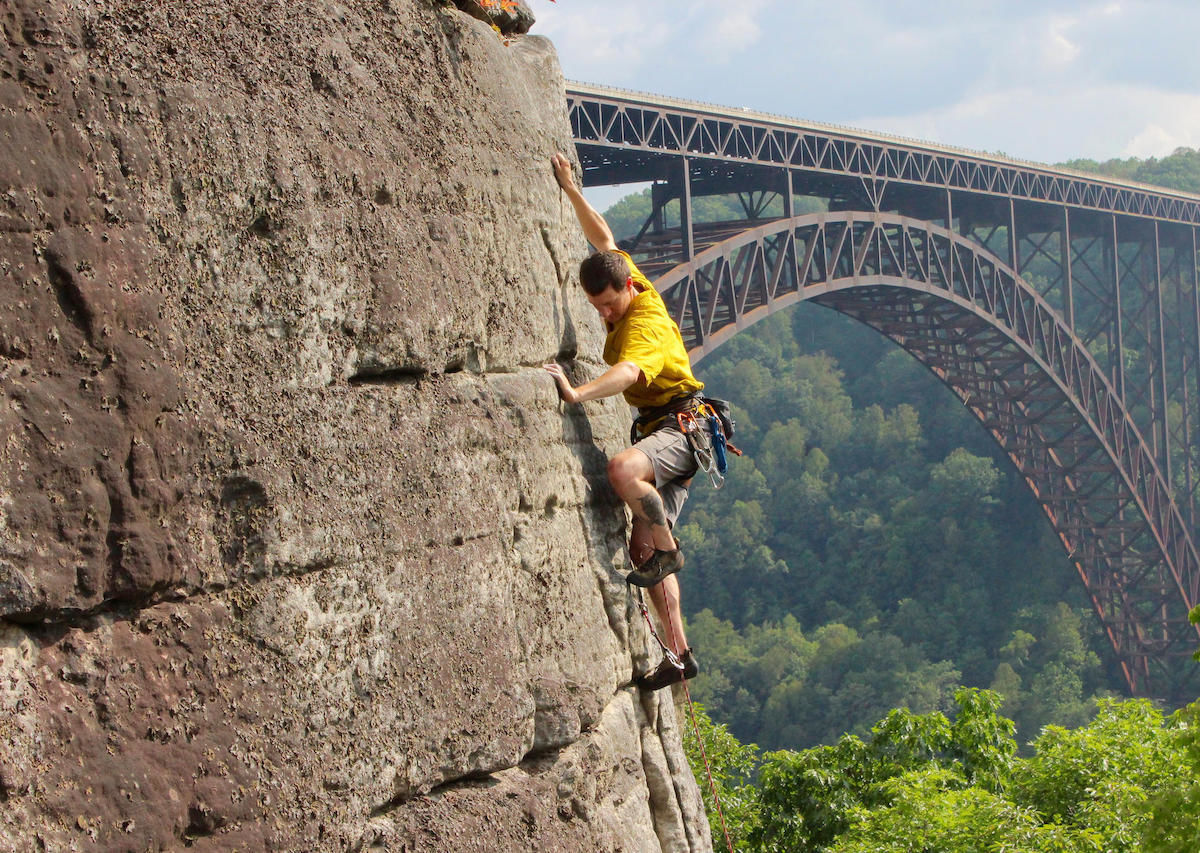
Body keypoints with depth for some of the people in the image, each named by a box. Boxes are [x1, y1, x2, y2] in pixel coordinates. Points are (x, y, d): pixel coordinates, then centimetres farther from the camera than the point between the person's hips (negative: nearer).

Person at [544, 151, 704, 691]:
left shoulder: (645, 322, -22)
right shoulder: (628, 288, 5)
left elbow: (627, 371, -42)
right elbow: (604, 240, 21)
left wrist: (577, 394, -57)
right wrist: (570, 191, 12)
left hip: (680, 428, -10)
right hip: (660, 428, 10)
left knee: (623, 470, -40)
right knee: (644, 545, 3)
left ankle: (667, 549, -18)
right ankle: (678, 653, 4)